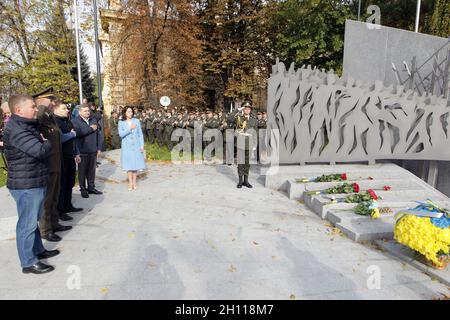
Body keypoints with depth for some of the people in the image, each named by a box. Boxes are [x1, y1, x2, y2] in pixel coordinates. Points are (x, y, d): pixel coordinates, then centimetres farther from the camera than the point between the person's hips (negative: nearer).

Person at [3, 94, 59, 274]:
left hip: (34, 182, 10)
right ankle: (29, 263, 13)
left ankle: (38, 250, 36)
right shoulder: (16, 130, -21)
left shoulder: (27, 125, 12)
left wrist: (43, 142, -3)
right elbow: (41, 150, -27)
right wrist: (47, 142, -8)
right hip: (26, 185, -10)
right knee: (27, 224, 1)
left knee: (32, 221, 21)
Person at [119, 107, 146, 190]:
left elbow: (140, 134, 4)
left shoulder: (136, 121, 3)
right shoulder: (121, 123, 1)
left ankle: (134, 182, 12)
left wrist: (142, 145, -1)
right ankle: (130, 183, 8)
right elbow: (121, 134, -10)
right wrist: (130, 129, -19)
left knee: (136, 164, 3)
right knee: (129, 165, 1)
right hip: (127, 146, -1)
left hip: (136, 145, 1)